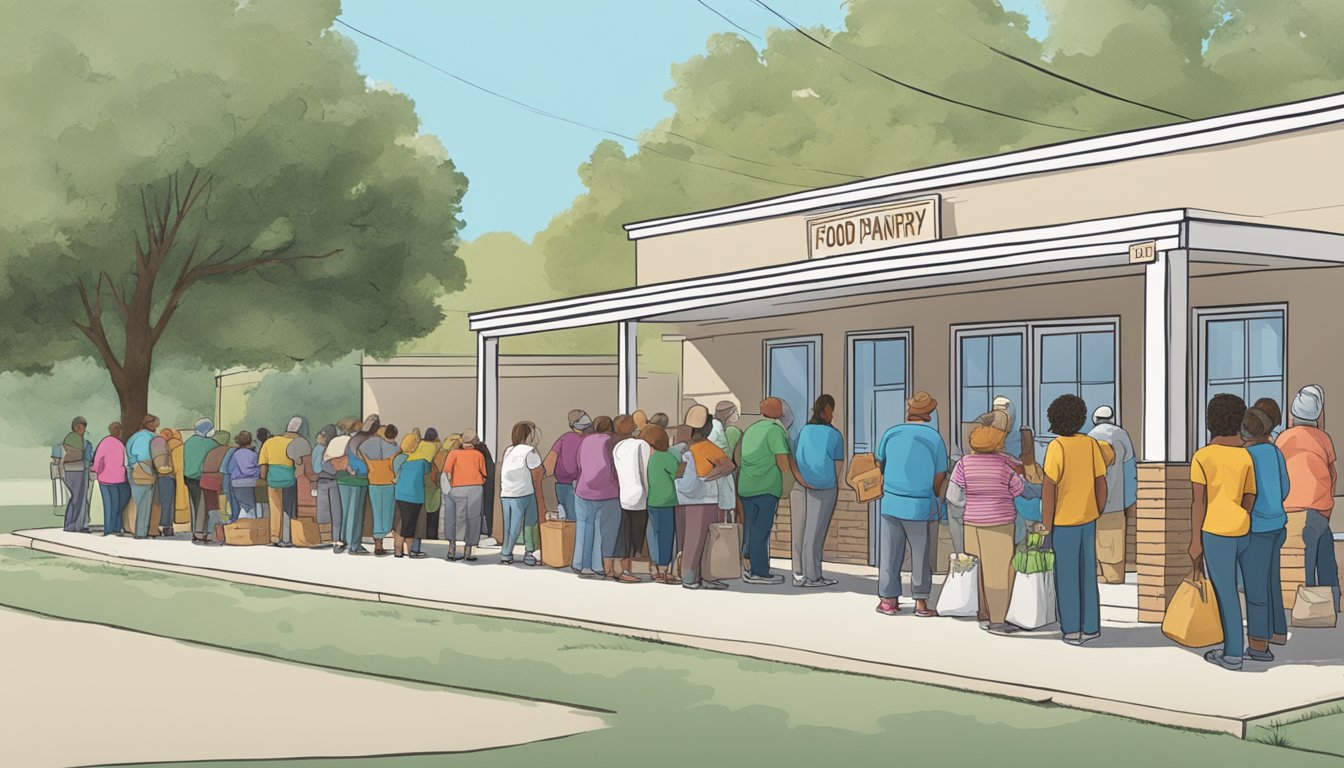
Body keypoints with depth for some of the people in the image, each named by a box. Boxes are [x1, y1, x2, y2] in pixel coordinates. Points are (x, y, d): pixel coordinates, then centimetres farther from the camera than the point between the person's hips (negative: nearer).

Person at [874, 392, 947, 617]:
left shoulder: (891, 434, 1)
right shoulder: (935, 438, -6)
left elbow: (880, 464, 15)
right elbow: (939, 478, -3)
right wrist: (933, 500, 14)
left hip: (891, 503, 2)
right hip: (921, 506, -2)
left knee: (890, 553, 10)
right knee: (922, 555, 10)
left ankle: (889, 600, 14)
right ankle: (921, 602, 12)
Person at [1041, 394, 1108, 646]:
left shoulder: (1057, 447, -19)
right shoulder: (1091, 444, -3)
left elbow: (1048, 490, -21)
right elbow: (1101, 484, 2)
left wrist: (1046, 528, -13)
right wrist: (1096, 515, 16)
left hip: (1063, 522, -5)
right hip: (1087, 520, 5)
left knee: (1067, 577, 5)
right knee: (1087, 573, 13)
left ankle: (1073, 630, 9)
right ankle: (1091, 627, 17)